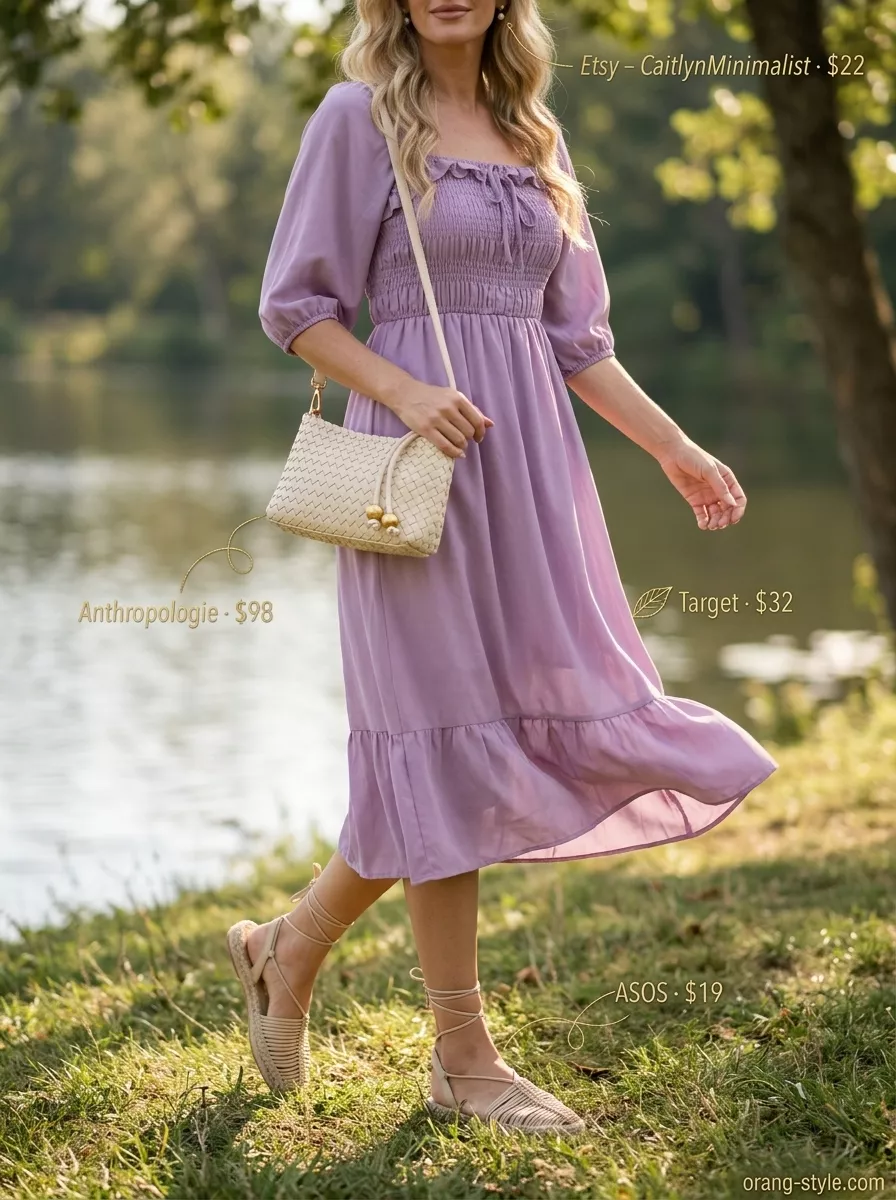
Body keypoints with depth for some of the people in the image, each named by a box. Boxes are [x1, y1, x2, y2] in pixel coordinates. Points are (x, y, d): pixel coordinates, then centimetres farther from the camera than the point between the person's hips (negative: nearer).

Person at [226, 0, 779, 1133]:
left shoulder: (535, 136, 16)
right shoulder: (359, 117, -1)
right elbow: (294, 303, -4)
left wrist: (673, 448, 11)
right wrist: (405, 391, -18)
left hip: (531, 456, 7)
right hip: (423, 450, -6)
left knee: (540, 724, 5)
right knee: (450, 739, -4)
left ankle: (289, 945, 21)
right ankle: (463, 1059, 9)